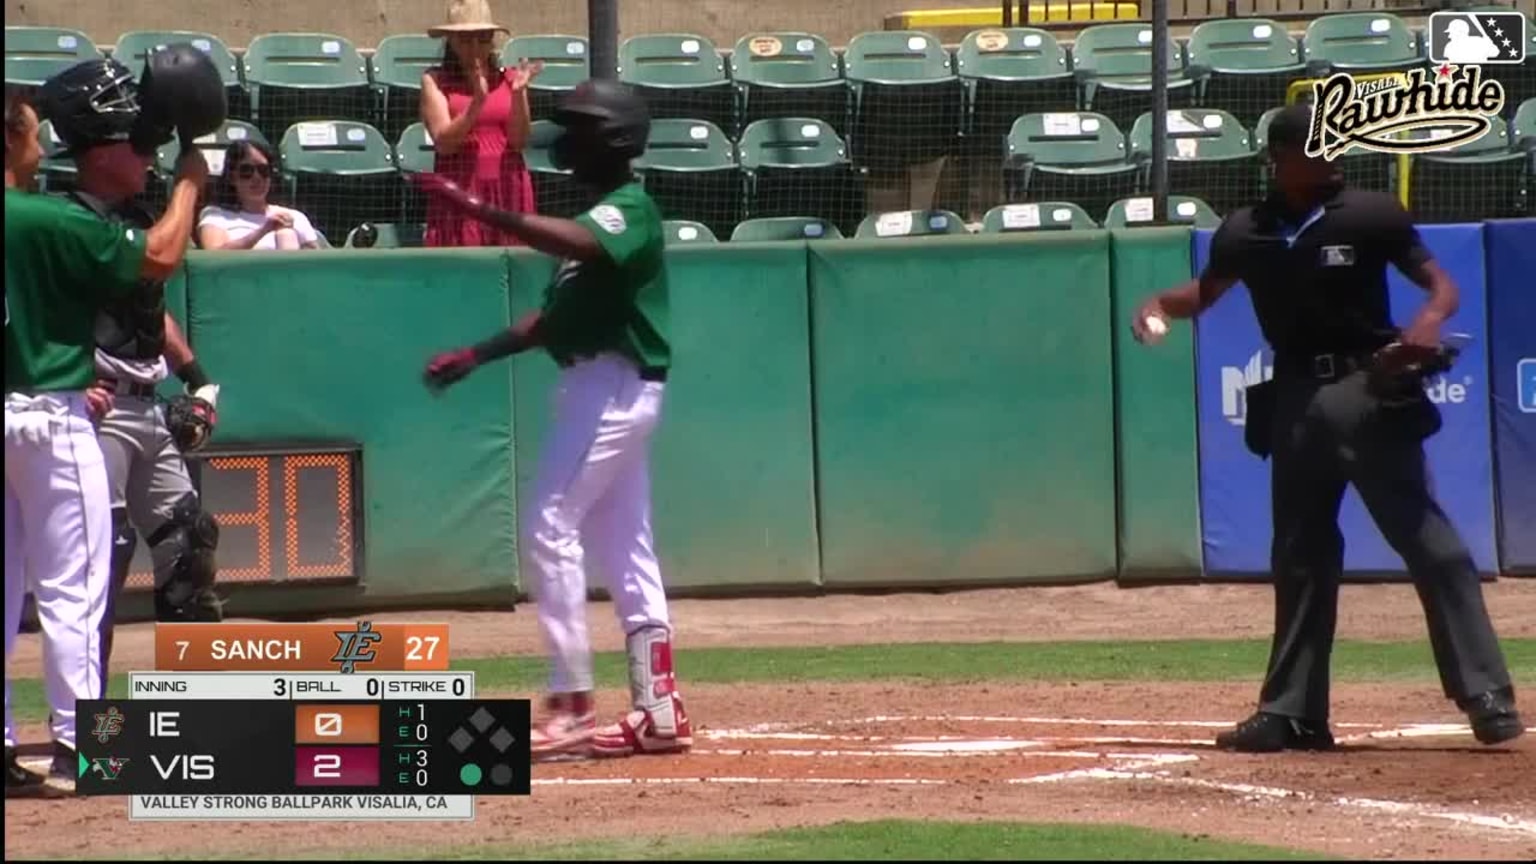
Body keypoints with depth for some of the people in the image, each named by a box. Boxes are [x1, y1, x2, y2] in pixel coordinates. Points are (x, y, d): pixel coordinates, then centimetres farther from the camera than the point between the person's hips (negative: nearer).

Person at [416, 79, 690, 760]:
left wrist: (477, 210, -42)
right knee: (624, 549, 10)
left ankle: (571, 708, -15)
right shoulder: (601, 215, 20)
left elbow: (576, 246, -34)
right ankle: (659, 713, 12)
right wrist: (475, 356, 12)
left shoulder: (629, 209, -11)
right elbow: (555, 313, 21)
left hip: (612, 389, -10)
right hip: (606, 389, 10)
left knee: (550, 530, -13)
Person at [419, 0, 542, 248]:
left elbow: (519, 141, 0)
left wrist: (518, 93, -14)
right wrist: (477, 101, -21)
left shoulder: (509, 78, 7)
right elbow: (443, 141, -9)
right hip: (459, 190, -2)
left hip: (507, 190, 2)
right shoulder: (436, 81, 1)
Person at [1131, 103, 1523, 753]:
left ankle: (1488, 698, -9)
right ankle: (1292, 712, 19)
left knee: (1431, 545, -9)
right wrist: (1162, 305, 0)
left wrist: (1429, 322, -24)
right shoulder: (1246, 233, 6)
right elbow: (1206, 292, 21)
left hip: (1370, 391, -4)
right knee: (1299, 556, 11)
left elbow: (1440, 283, -2)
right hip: (1296, 400, 4)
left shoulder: (1370, 216, -4)